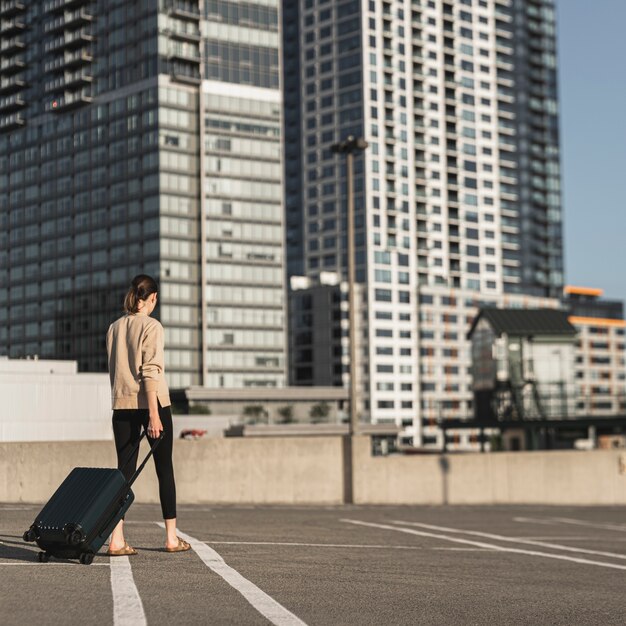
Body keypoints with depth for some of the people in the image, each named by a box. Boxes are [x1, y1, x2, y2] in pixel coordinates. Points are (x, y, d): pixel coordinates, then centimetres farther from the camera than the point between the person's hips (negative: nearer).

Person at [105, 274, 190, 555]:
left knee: (125, 469, 3)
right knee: (164, 468, 7)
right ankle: (171, 537, 13)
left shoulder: (114, 328, 10)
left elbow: (113, 371, 14)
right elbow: (150, 372, -16)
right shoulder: (151, 326, -9)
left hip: (122, 405, 5)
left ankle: (117, 539, -7)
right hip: (151, 403, -5)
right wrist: (153, 415, -18)